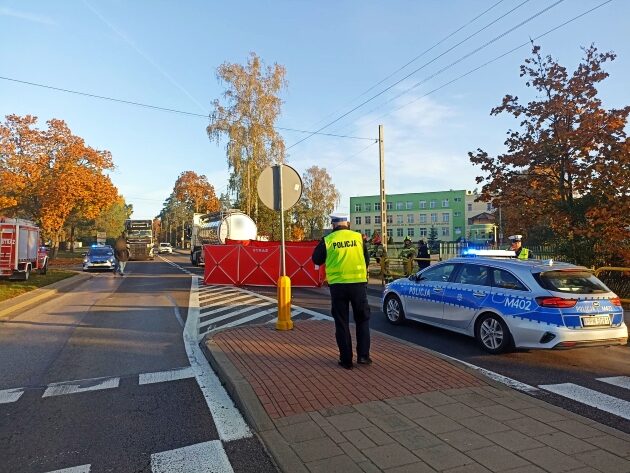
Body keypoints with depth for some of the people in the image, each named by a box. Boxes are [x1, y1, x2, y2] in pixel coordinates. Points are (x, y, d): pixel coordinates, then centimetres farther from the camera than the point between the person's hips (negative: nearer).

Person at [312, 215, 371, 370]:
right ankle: (363, 355, 15)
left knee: (341, 323, 10)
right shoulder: (358, 237, 1)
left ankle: (346, 360, 13)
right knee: (362, 319, 17)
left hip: (338, 285, 0)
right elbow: (367, 259, 10)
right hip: (358, 283, 1)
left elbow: (316, 260, 8)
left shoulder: (328, 240, -3)